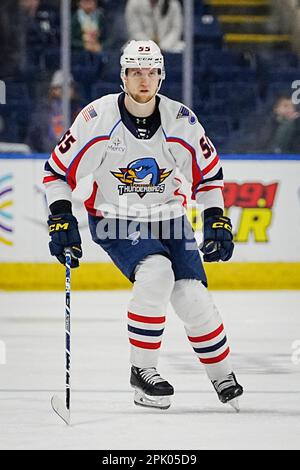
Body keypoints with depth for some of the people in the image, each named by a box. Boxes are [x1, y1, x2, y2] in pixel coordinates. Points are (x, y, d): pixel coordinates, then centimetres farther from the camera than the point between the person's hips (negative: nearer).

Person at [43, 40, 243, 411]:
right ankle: (142, 370, -17)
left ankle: (222, 376, 13)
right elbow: (58, 169, -7)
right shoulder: (99, 118, -16)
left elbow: (208, 172, 6)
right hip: (114, 220, -3)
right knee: (156, 272, -30)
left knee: (192, 296, -11)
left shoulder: (180, 121, -9)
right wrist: (61, 219, -15)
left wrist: (217, 221, -1)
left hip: (167, 219, 3)